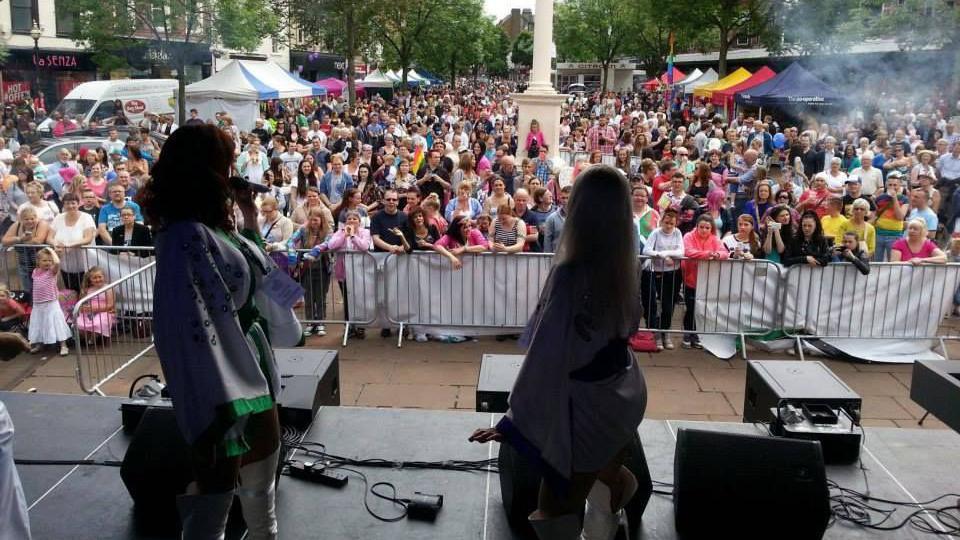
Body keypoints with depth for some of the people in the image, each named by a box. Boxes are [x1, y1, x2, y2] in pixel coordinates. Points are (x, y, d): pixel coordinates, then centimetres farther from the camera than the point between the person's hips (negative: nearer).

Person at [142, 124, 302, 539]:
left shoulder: (214, 228, 5)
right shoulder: (185, 237, -22)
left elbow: (253, 280, 19)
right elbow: (188, 328, -27)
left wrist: (250, 227, 9)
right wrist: (215, 404, -29)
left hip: (253, 370, 10)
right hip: (222, 382, -9)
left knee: (261, 483, 26)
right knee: (215, 499, 5)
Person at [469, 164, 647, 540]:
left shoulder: (570, 274, -26)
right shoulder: (621, 265, -5)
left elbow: (547, 357, -25)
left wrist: (514, 421, -18)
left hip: (588, 405, -8)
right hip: (623, 394, 8)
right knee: (606, 477, 30)